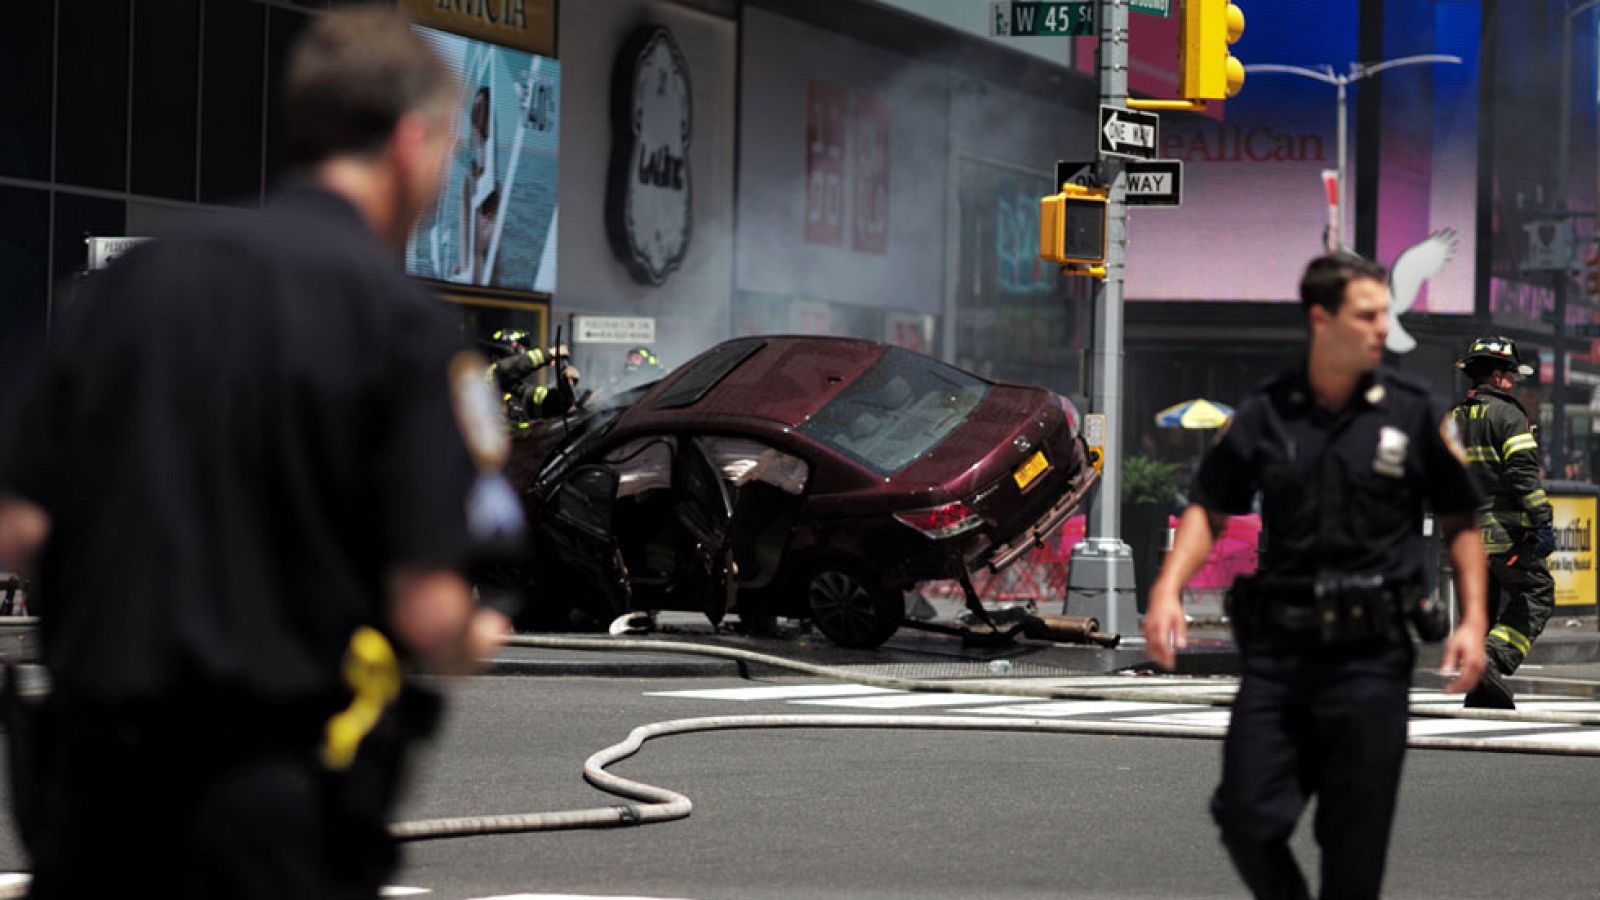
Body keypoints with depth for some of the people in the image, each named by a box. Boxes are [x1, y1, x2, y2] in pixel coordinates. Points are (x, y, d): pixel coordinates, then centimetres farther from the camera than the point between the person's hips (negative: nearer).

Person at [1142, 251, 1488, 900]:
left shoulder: (1415, 414, 3)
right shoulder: (1264, 415, 4)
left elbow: (1460, 523, 9)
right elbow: (1208, 508, 10)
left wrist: (1473, 619, -2)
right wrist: (1167, 589, -5)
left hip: (1371, 654, -1)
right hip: (1277, 651, 1)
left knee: (1355, 845, 1)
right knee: (1246, 815, -4)